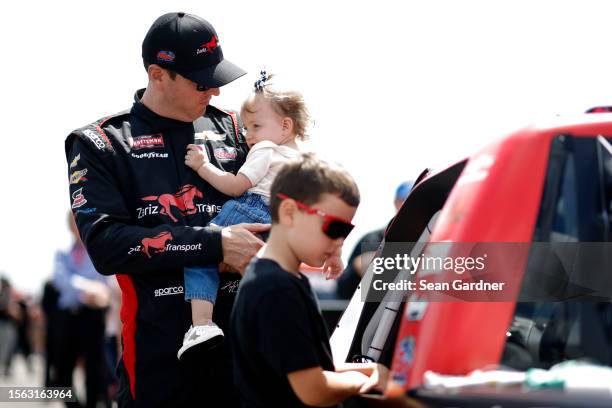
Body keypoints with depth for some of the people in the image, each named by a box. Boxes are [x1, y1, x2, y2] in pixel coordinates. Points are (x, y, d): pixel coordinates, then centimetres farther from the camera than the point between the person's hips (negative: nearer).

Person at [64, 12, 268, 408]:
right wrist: (214, 244, -19)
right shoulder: (100, 144, 0)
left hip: (242, 326, 4)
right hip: (160, 340, -3)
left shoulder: (232, 130, 11)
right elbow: (106, 244, -13)